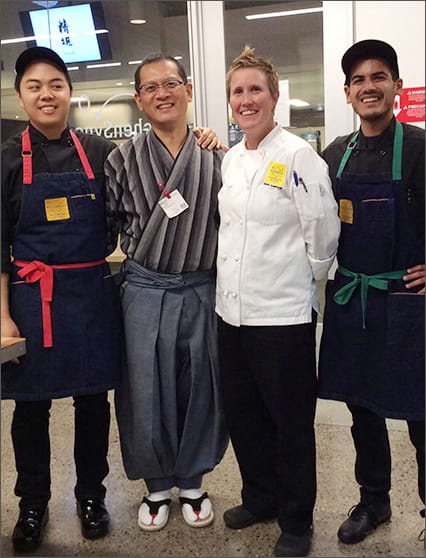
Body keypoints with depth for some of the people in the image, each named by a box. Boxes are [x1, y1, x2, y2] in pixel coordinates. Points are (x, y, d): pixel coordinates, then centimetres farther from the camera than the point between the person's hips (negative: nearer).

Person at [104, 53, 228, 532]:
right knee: (146, 391, 6)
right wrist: (139, 250, 1)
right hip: (145, 290, -1)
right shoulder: (124, 159, 1)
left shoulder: (215, 158, 3)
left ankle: (191, 481, 31)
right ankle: (156, 484, 29)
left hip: (202, 290, 1)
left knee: (200, 389, 10)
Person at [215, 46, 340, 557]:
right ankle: (259, 498, 40)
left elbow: (323, 233, -12)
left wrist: (299, 280, 0)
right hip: (232, 309, 7)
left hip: (283, 313, -7)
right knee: (242, 414, 18)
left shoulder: (298, 156, -12)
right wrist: (233, 284, 15)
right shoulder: (229, 160, 10)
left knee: (290, 422, 8)